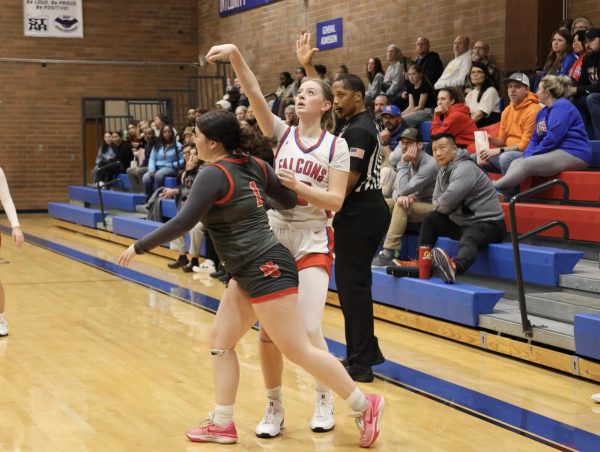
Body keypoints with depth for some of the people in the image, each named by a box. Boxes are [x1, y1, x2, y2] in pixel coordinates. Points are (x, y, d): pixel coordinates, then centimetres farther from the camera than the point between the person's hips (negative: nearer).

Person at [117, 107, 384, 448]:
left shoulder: (213, 174, -15)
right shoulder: (252, 165, 9)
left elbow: (183, 223, -17)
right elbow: (290, 200, 9)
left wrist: (139, 247, -6)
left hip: (265, 269, -10)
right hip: (252, 272, 10)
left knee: (298, 350, -5)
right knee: (221, 340, 12)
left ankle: (365, 406, 3)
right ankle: (222, 425, 17)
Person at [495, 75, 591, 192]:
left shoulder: (561, 106, -10)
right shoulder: (543, 112, 20)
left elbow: (553, 138, -19)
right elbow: (535, 138, 16)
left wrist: (532, 155, -11)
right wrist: (528, 155, -4)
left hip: (572, 154, -10)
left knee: (527, 164, -24)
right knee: (516, 163, -5)